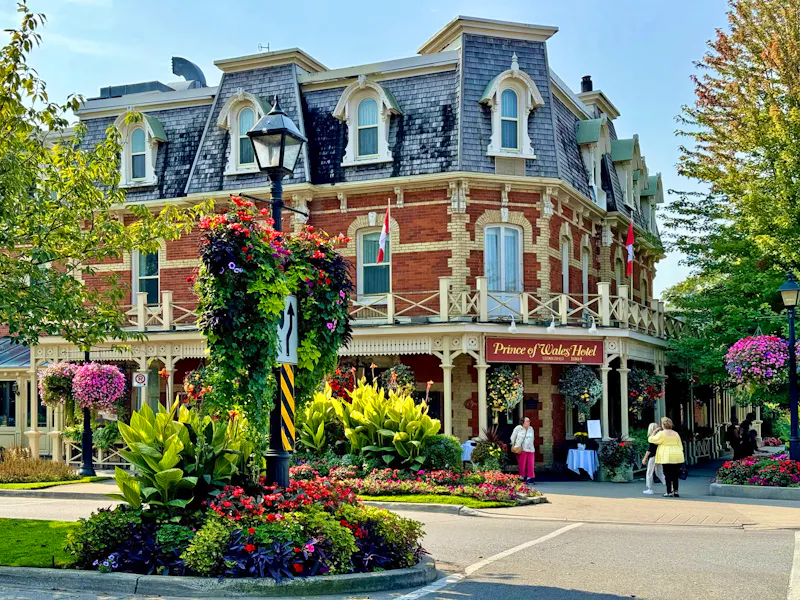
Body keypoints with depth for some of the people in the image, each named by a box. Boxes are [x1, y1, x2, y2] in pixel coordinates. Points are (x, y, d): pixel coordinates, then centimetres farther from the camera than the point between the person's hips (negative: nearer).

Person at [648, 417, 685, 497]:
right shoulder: (675, 433, 10)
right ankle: (675, 491, 9)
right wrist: (680, 455, 20)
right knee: (675, 475, 10)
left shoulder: (661, 433, -7)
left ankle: (669, 492, 0)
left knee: (668, 475, 0)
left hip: (666, 457, -5)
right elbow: (680, 445, 13)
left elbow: (651, 439, 3)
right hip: (677, 457, 5)